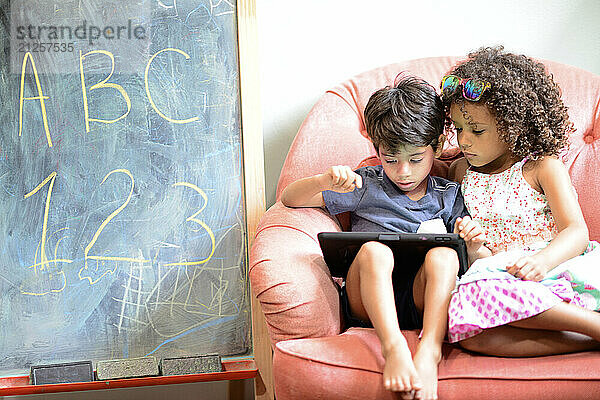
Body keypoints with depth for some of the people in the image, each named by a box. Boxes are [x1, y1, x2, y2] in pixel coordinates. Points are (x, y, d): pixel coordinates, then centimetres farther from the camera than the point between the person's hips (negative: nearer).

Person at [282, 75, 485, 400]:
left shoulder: (448, 196, 17)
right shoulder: (365, 185, 13)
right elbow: (289, 199, 9)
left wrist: (471, 248, -9)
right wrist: (324, 181, -13)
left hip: (422, 300, 1)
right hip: (367, 301, 0)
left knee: (443, 254, -30)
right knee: (373, 249, -32)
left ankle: (429, 349, -43)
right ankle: (394, 346, -47)